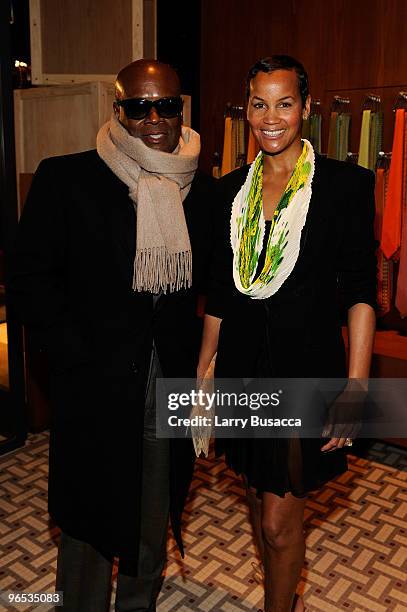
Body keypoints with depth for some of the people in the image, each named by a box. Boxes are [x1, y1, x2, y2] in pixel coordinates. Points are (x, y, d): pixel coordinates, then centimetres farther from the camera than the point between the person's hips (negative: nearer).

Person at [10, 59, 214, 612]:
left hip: (172, 383, 4)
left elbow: (208, 283, 10)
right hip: (95, 383, -3)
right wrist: (77, 358, -13)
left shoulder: (202, 189, 4)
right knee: (91, 522, 14)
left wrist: (201, 361, 0)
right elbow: (32, 279, -7)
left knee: (154, 521, 21)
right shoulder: (65, 179, -7)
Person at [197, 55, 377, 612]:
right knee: (258, 496, 20)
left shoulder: (345, 184, -7)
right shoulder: (231, 190, 5)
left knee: (279, 519, 2)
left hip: (306, 365, -5)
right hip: (243, 365, 5)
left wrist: (356, 386, -15)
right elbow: (220, 292, 9)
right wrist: (203, 372, 10)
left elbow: (360, 293, -9)